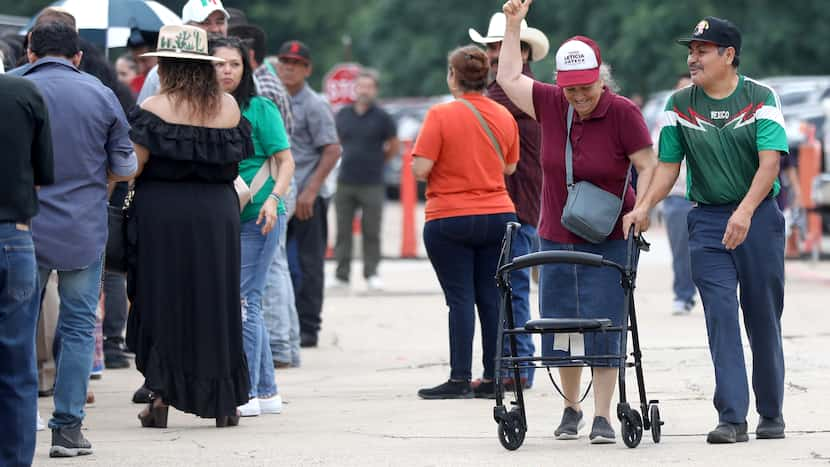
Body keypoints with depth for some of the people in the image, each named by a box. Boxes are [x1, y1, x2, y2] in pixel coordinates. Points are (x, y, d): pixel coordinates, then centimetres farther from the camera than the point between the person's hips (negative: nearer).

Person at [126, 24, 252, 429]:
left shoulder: (154, 110, -7)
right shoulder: (228, 107, 4)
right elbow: (235, 160, 11)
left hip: (161, 215, -3)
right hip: (217, 216, 3)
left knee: (160, 303, 5)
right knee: (215, 304, 10)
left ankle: (161, 396, 0)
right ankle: (224, 402, 13)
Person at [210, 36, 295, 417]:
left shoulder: (260, 109, -4)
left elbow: (286, 161, -5)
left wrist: (273, 199, -19)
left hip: (257, 217, -6)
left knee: (244, 301, -10)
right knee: (247, 304, 11)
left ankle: (247, 393, -7)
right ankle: (267, 392, 20)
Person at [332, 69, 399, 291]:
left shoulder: (381, 117, 0)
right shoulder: (343, 115, 9)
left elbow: (394, 146, 9)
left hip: (372, 184, -3)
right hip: (345, 182, 3)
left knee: (371, 232, 0)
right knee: (343, 231, 3)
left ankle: (371, 274, 8)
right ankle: (341, 275, 8)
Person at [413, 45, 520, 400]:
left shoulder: (441, 115, -12)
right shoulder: (504, 116, 4)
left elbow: (420, 169, -16)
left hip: (450, 219, -4)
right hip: (498, 216, 4)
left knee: (460, 298, -3)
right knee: (491, 297, 7)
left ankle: (460, 379, -4)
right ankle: (492, 378, 8)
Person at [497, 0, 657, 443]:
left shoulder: (622, 112, -11)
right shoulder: (550, 104, 1)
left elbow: (648, 165, -9)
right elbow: (508, 77, 12)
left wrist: (639, 209, -21)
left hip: (608, 240, -4)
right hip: (556, 238, 4)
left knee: (602, 328, -7)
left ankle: (603, 417, -2)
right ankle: (570, 408, 25)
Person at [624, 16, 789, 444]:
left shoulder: (761, 99, -4)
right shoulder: (680, 105, 5)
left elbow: (770, 161, -14)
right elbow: (668, 165, 8)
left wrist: (745, 211, -27)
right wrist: (645, 207, -9)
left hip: (759, 216, -1)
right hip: (707, 221, 2)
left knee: (763, 319, 5)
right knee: (721, 317, -8)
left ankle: (771, 413, 18)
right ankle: (732, 418, -11)